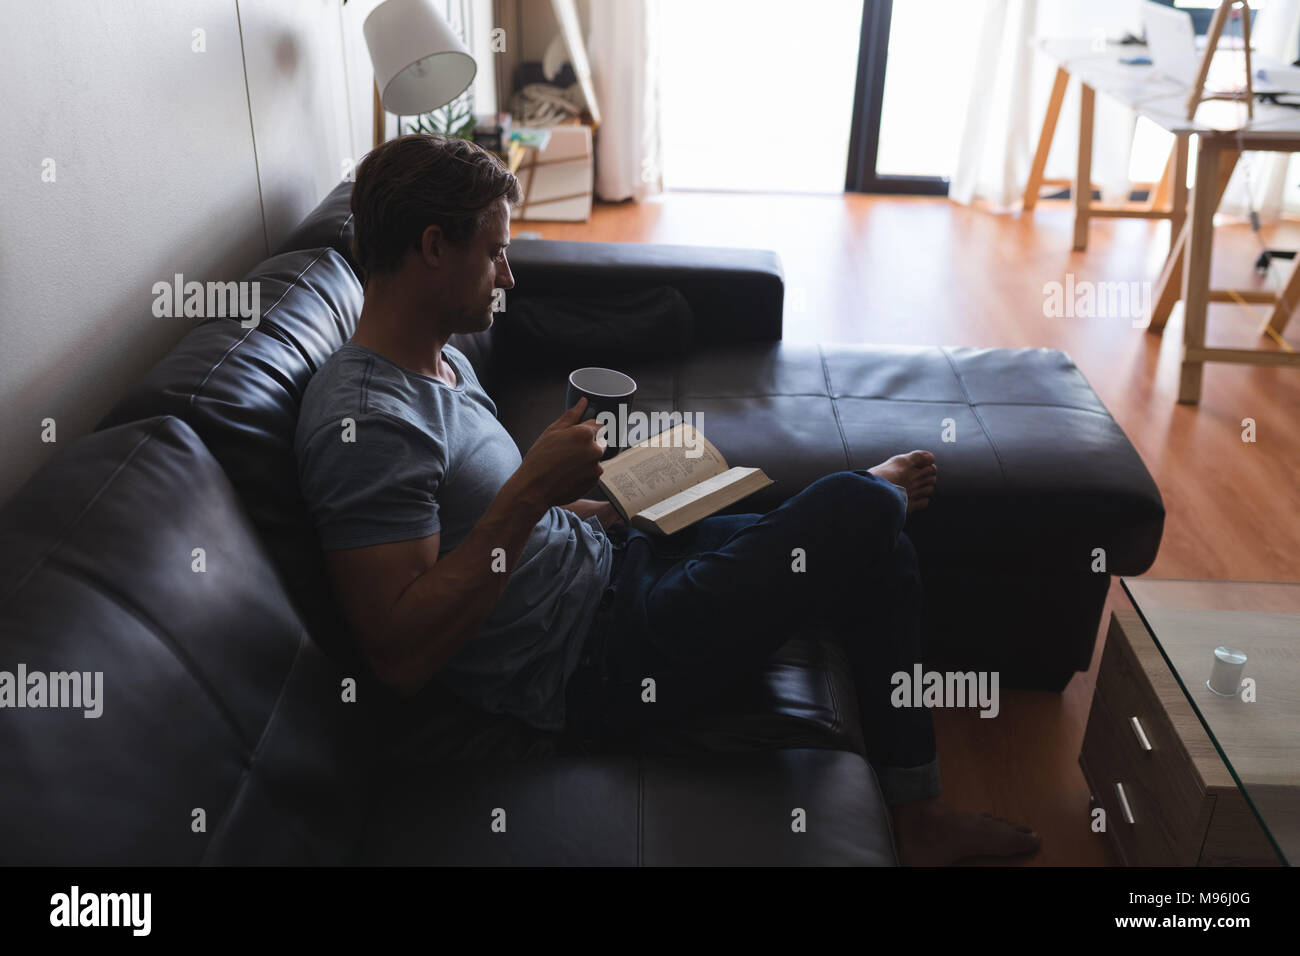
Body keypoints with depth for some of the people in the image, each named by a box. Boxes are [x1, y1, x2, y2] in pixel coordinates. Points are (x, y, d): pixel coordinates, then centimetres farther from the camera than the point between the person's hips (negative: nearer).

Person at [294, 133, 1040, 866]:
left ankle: (921, 819, 21)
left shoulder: (442, 361, 8)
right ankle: (884, 485, 27)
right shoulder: (364, 421, -23)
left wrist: (594, 508, 7)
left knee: (874, 554, 8)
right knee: (857, 509, -14)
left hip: (609, 563, 10)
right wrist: (533, 489, -29)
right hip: (590, 668, -10)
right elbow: (401, 657, -27)